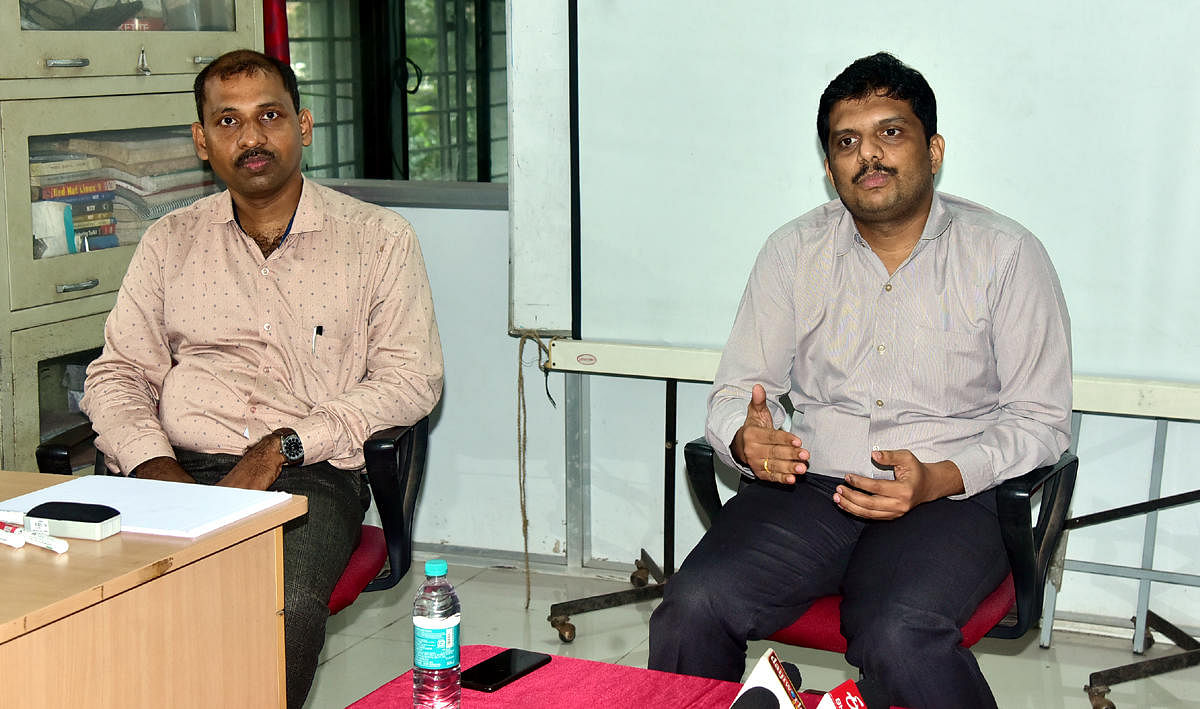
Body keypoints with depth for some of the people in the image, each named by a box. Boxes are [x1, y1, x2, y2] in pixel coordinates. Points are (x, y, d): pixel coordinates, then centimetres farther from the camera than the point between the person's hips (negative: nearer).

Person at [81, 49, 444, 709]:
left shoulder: (377, 238, 8)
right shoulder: (170, 241, 18)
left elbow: (411, 378, 0)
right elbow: (117, 372, 16)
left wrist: (282, 448, -11)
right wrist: (153, 462, -6)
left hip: (309, 478, -2)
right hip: (181, 472, 3)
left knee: (286, 604, -35)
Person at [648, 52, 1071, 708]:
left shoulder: (1005, 255, 1)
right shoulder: (794, 252, 10)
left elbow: (1040, 420, 1)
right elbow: (736, 390, 11)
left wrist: (937, 479, -17)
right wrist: (748, 439, -15)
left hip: (950, 495, -2)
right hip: (809, 484, 3)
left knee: (898, 639, -34)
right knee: (691, 610, -25)